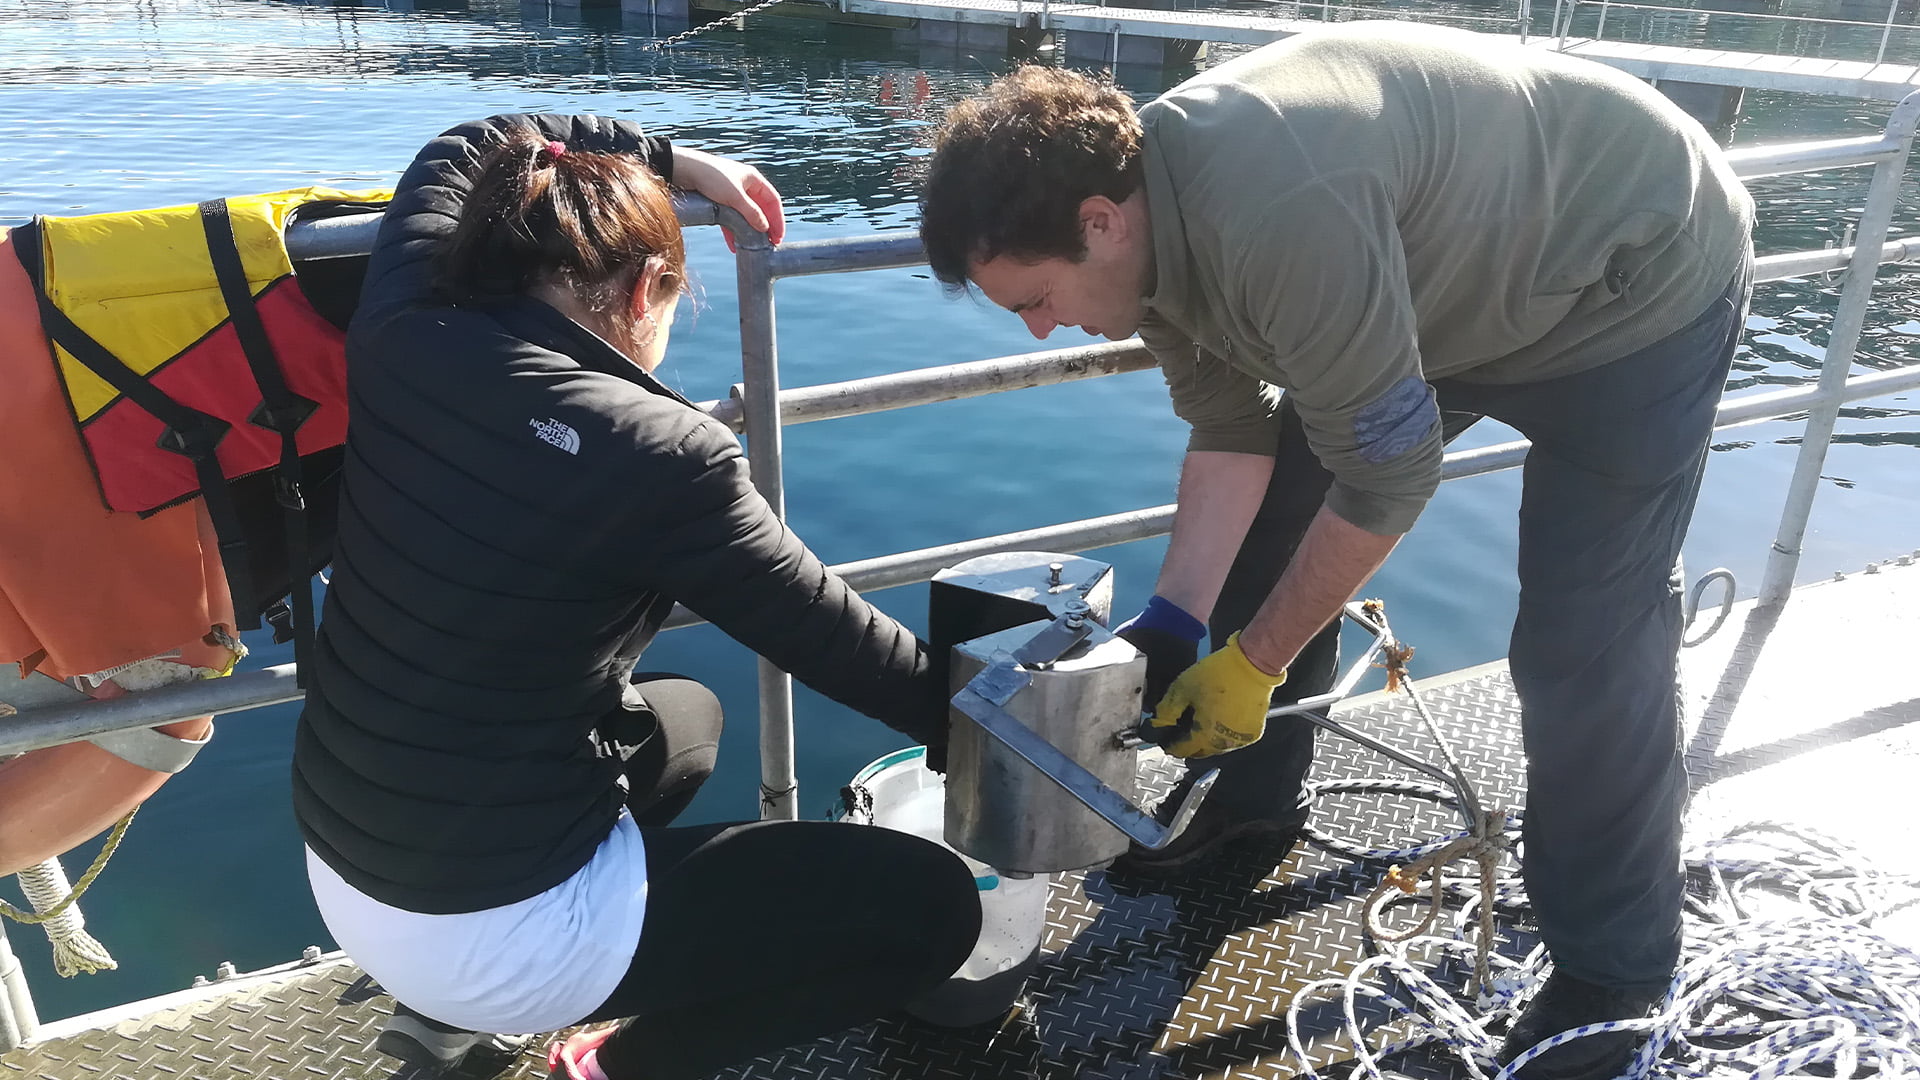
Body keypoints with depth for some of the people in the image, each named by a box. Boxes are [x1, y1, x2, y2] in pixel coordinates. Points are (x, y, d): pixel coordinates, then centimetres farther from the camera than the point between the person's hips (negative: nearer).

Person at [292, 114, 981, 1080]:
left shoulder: (401, 341, -6)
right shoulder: (658, 453, -23)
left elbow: (457, 152, 14)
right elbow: (823, 632, -10)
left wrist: (668, 156, 17)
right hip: (498, 930, -7)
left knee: (684, 717, 31)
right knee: (930, 906, -1)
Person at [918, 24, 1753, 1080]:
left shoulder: (1275, 212, -40)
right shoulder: (1144, 216, -11)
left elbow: (1388, 469, -31)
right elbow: (1231, 433, -4)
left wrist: (1250, 661, -21)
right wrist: (1173, 619, -11)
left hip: (1637, 281, -8)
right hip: (1461, 279, 8)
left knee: (1583, 651, -12)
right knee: (1265, 527, 6)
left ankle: (1608, 977, 10)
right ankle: (1254, 801, 24)